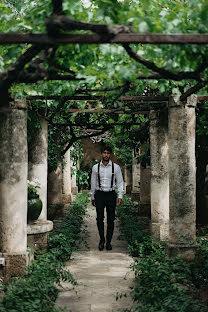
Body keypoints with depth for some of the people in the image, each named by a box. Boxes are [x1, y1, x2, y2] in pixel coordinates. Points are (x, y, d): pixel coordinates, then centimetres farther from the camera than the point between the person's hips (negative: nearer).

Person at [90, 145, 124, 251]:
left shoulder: (116, 167, 1)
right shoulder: (95, 167, 3)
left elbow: (120, 182, 5)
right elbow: (93, 183, 11)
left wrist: (120, 196, -4)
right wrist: (92, 197, 13)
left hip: (111, 194, 0)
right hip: (99, 194, 0)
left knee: (111, 220, 2)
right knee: (99, 219, -1)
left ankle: (108, 242, 12)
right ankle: (101, 240, 15)